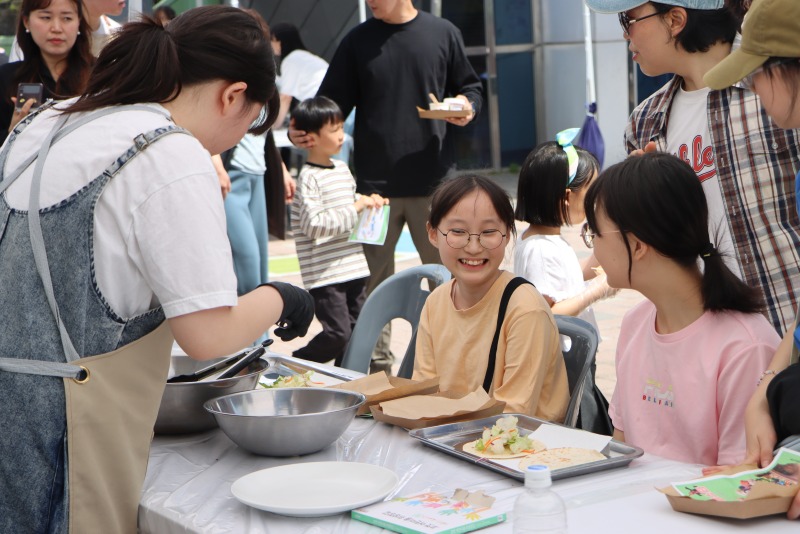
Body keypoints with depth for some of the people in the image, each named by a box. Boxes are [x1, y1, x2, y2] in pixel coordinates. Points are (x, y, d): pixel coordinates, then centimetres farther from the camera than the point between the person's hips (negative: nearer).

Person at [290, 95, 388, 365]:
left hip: (354, 269, 8)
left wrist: (368, 200, 10)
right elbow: (313, 225, -21)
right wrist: (356, 208, -19)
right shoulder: (309, 178, -13)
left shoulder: (342, 168, 13)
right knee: (337, 334, -11)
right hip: (325, 275, -8)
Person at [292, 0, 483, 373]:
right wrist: (304, 130, -15)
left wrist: (467, 105, -9)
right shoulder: (358, 41, 5)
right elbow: (333, 101, 3)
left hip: (433, 182, 0)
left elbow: (470, 87, 13)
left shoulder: (443, 34, 5)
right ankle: (376, 363, 17)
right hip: (376, 184, 0)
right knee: (374, 279, 6)